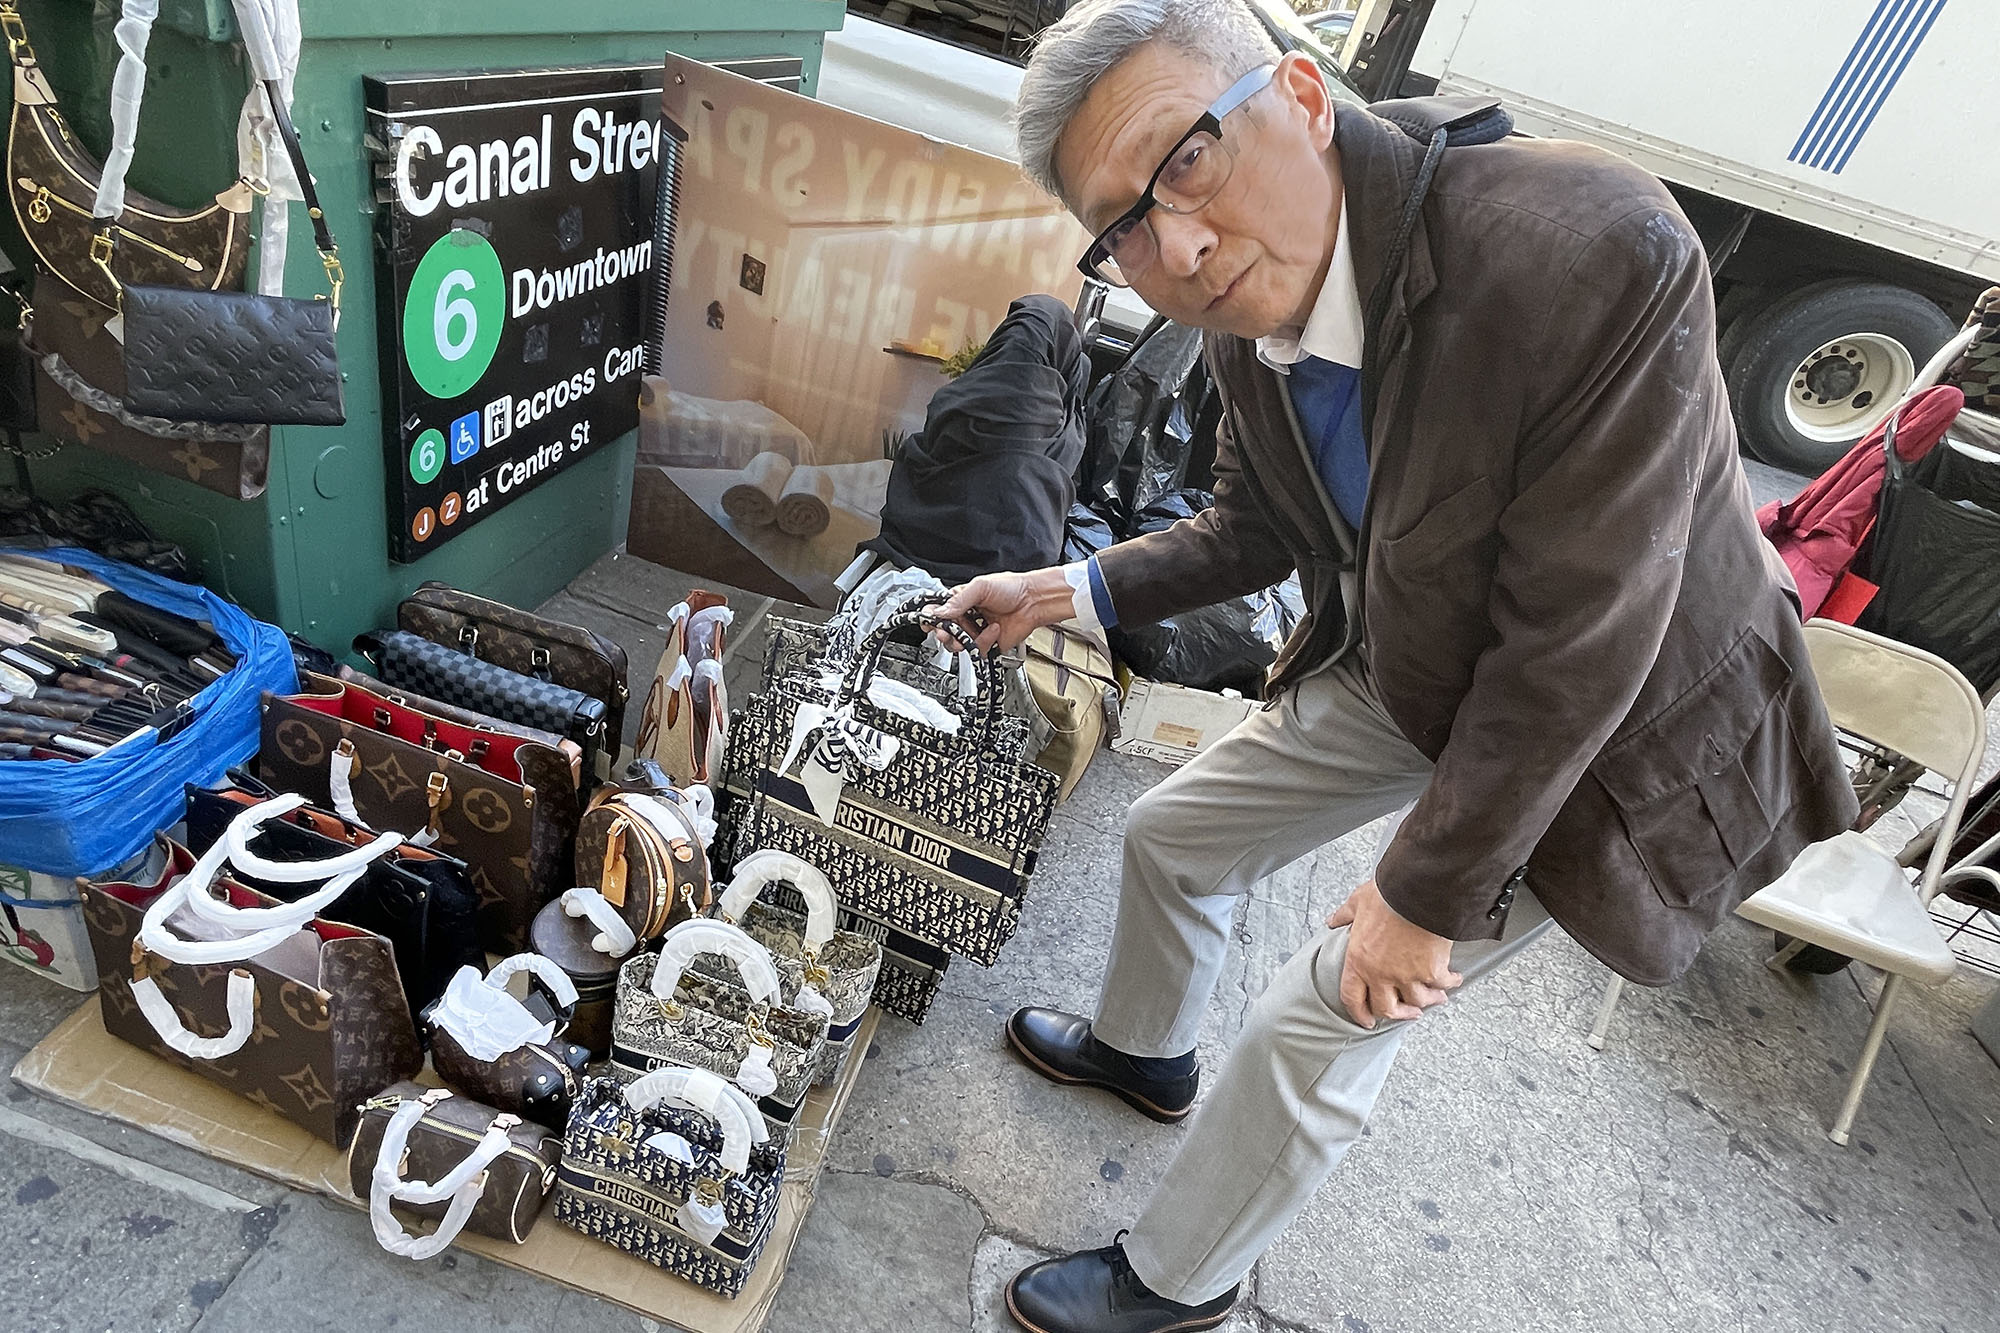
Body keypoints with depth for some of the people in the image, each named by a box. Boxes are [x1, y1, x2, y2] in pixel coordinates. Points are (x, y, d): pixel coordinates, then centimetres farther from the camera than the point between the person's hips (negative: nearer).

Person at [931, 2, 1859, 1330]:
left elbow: (1579, 647, -30)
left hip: (1594, 728, -6)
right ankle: (1141, 1050, 49)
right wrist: (1068, 593, -3)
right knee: (1174, 834, 16)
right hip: (1397, 670, 7)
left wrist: (1427, 895, -20)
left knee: (1319, 1024, -1)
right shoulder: (1250, 301, -12)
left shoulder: (1597, 256, -36)